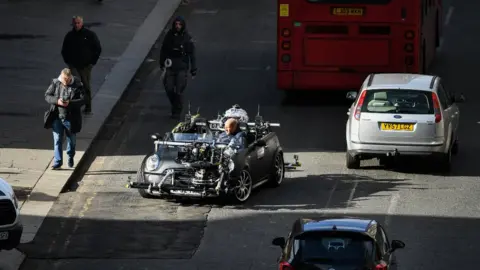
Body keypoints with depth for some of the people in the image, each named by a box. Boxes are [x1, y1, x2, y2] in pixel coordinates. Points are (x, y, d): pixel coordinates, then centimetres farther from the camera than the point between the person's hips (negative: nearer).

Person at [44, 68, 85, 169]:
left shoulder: (77, 85, -8)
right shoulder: (55, 83, -2)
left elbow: (83, 100, -10)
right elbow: (47, 96, 0)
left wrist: (70, 103, -25)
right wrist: (57, 101, -20)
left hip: (71, 118, -1)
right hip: (57, 117, 1)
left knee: (71, 140, 16)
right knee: (57, 140, 1)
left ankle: (70, 157, 40)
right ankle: (57, 161, 6)